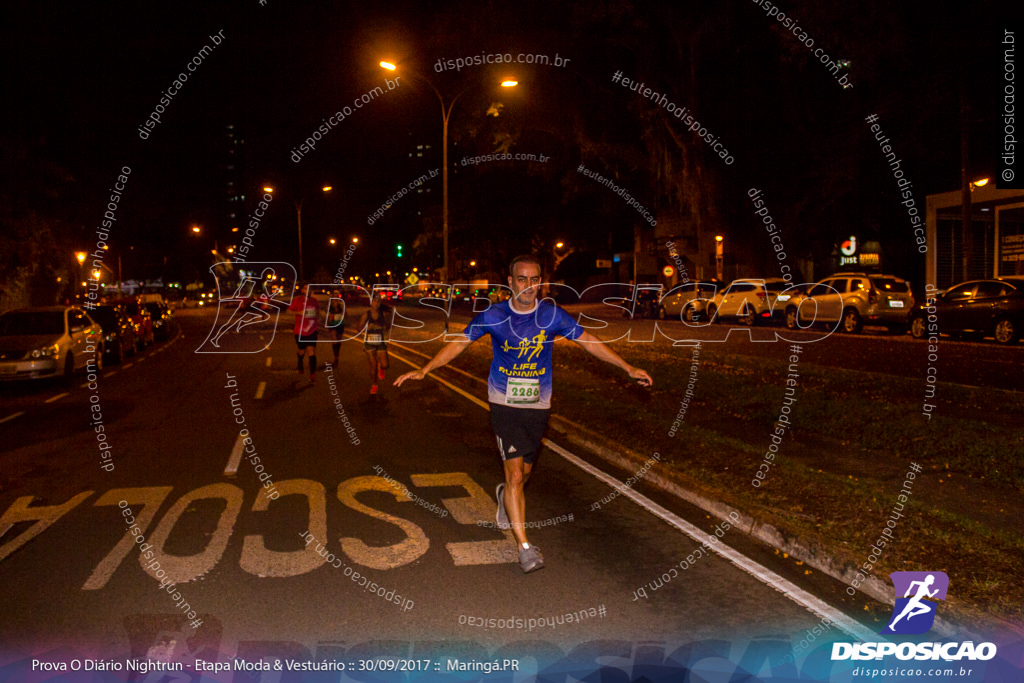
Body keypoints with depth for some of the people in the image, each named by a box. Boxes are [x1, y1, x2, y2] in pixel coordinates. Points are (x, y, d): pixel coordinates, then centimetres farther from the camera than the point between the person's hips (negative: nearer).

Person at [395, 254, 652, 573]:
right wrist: (424, 370, -8)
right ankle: (524, 546, -3)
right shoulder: (493, 316, -8)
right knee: (514, 474, -12)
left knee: (524, 472, 16)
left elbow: (589, 341, 3)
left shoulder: (552, 315, -5)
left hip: (537, 406, 3)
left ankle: (504, 496, 52)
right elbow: (459, 343, 0)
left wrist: (628, 368, 3)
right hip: (504, 404, -2)